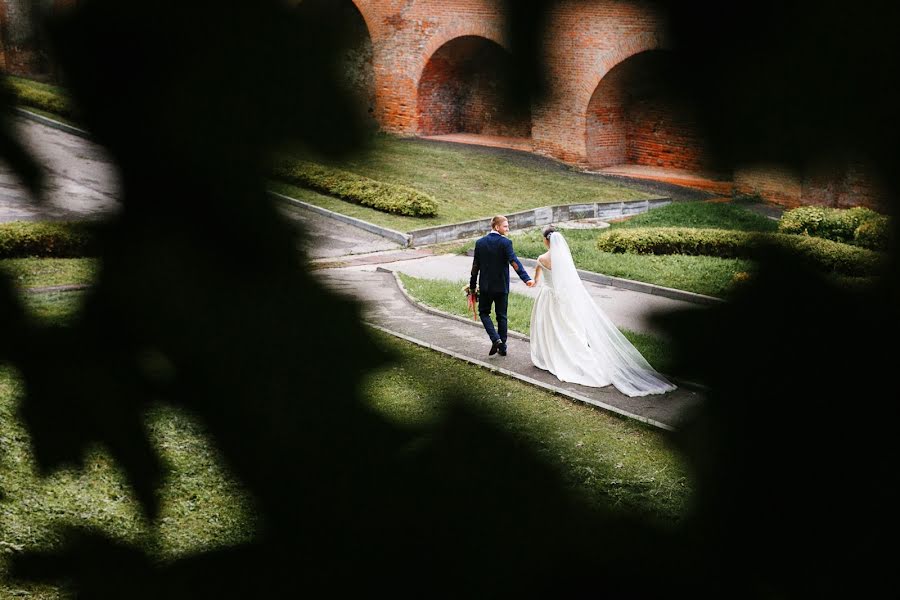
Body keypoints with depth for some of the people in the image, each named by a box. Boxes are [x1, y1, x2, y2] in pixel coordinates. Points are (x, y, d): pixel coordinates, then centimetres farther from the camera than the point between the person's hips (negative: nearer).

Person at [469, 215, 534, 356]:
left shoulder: (480, 243, -2)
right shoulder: (505, 242, -13)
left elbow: (475, 266, 2)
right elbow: (514, 262, -26)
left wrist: (472, 286, 10)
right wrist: (526, 278, -33)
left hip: (485, 286, 1)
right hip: (502, 286, -1)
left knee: (484, 313, 15)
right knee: (501, 316, 12)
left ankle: (495, 339, -7)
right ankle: (502, 347, 15)